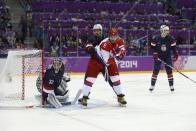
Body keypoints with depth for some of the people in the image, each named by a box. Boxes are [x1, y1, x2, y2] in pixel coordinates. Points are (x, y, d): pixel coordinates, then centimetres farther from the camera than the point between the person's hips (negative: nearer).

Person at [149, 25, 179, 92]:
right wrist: (155, 54, -14)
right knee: (155, 70, -4)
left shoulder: (171, 38, -7)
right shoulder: (156, 38, -11)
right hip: (158, 56, -1)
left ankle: (171, 85, 6)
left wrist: (175, 55, -5)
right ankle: (152, 85, 5)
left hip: (167, 56, 1)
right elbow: (153, 47, -5)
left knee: (169, 70, -3)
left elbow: (174, 47, 0)